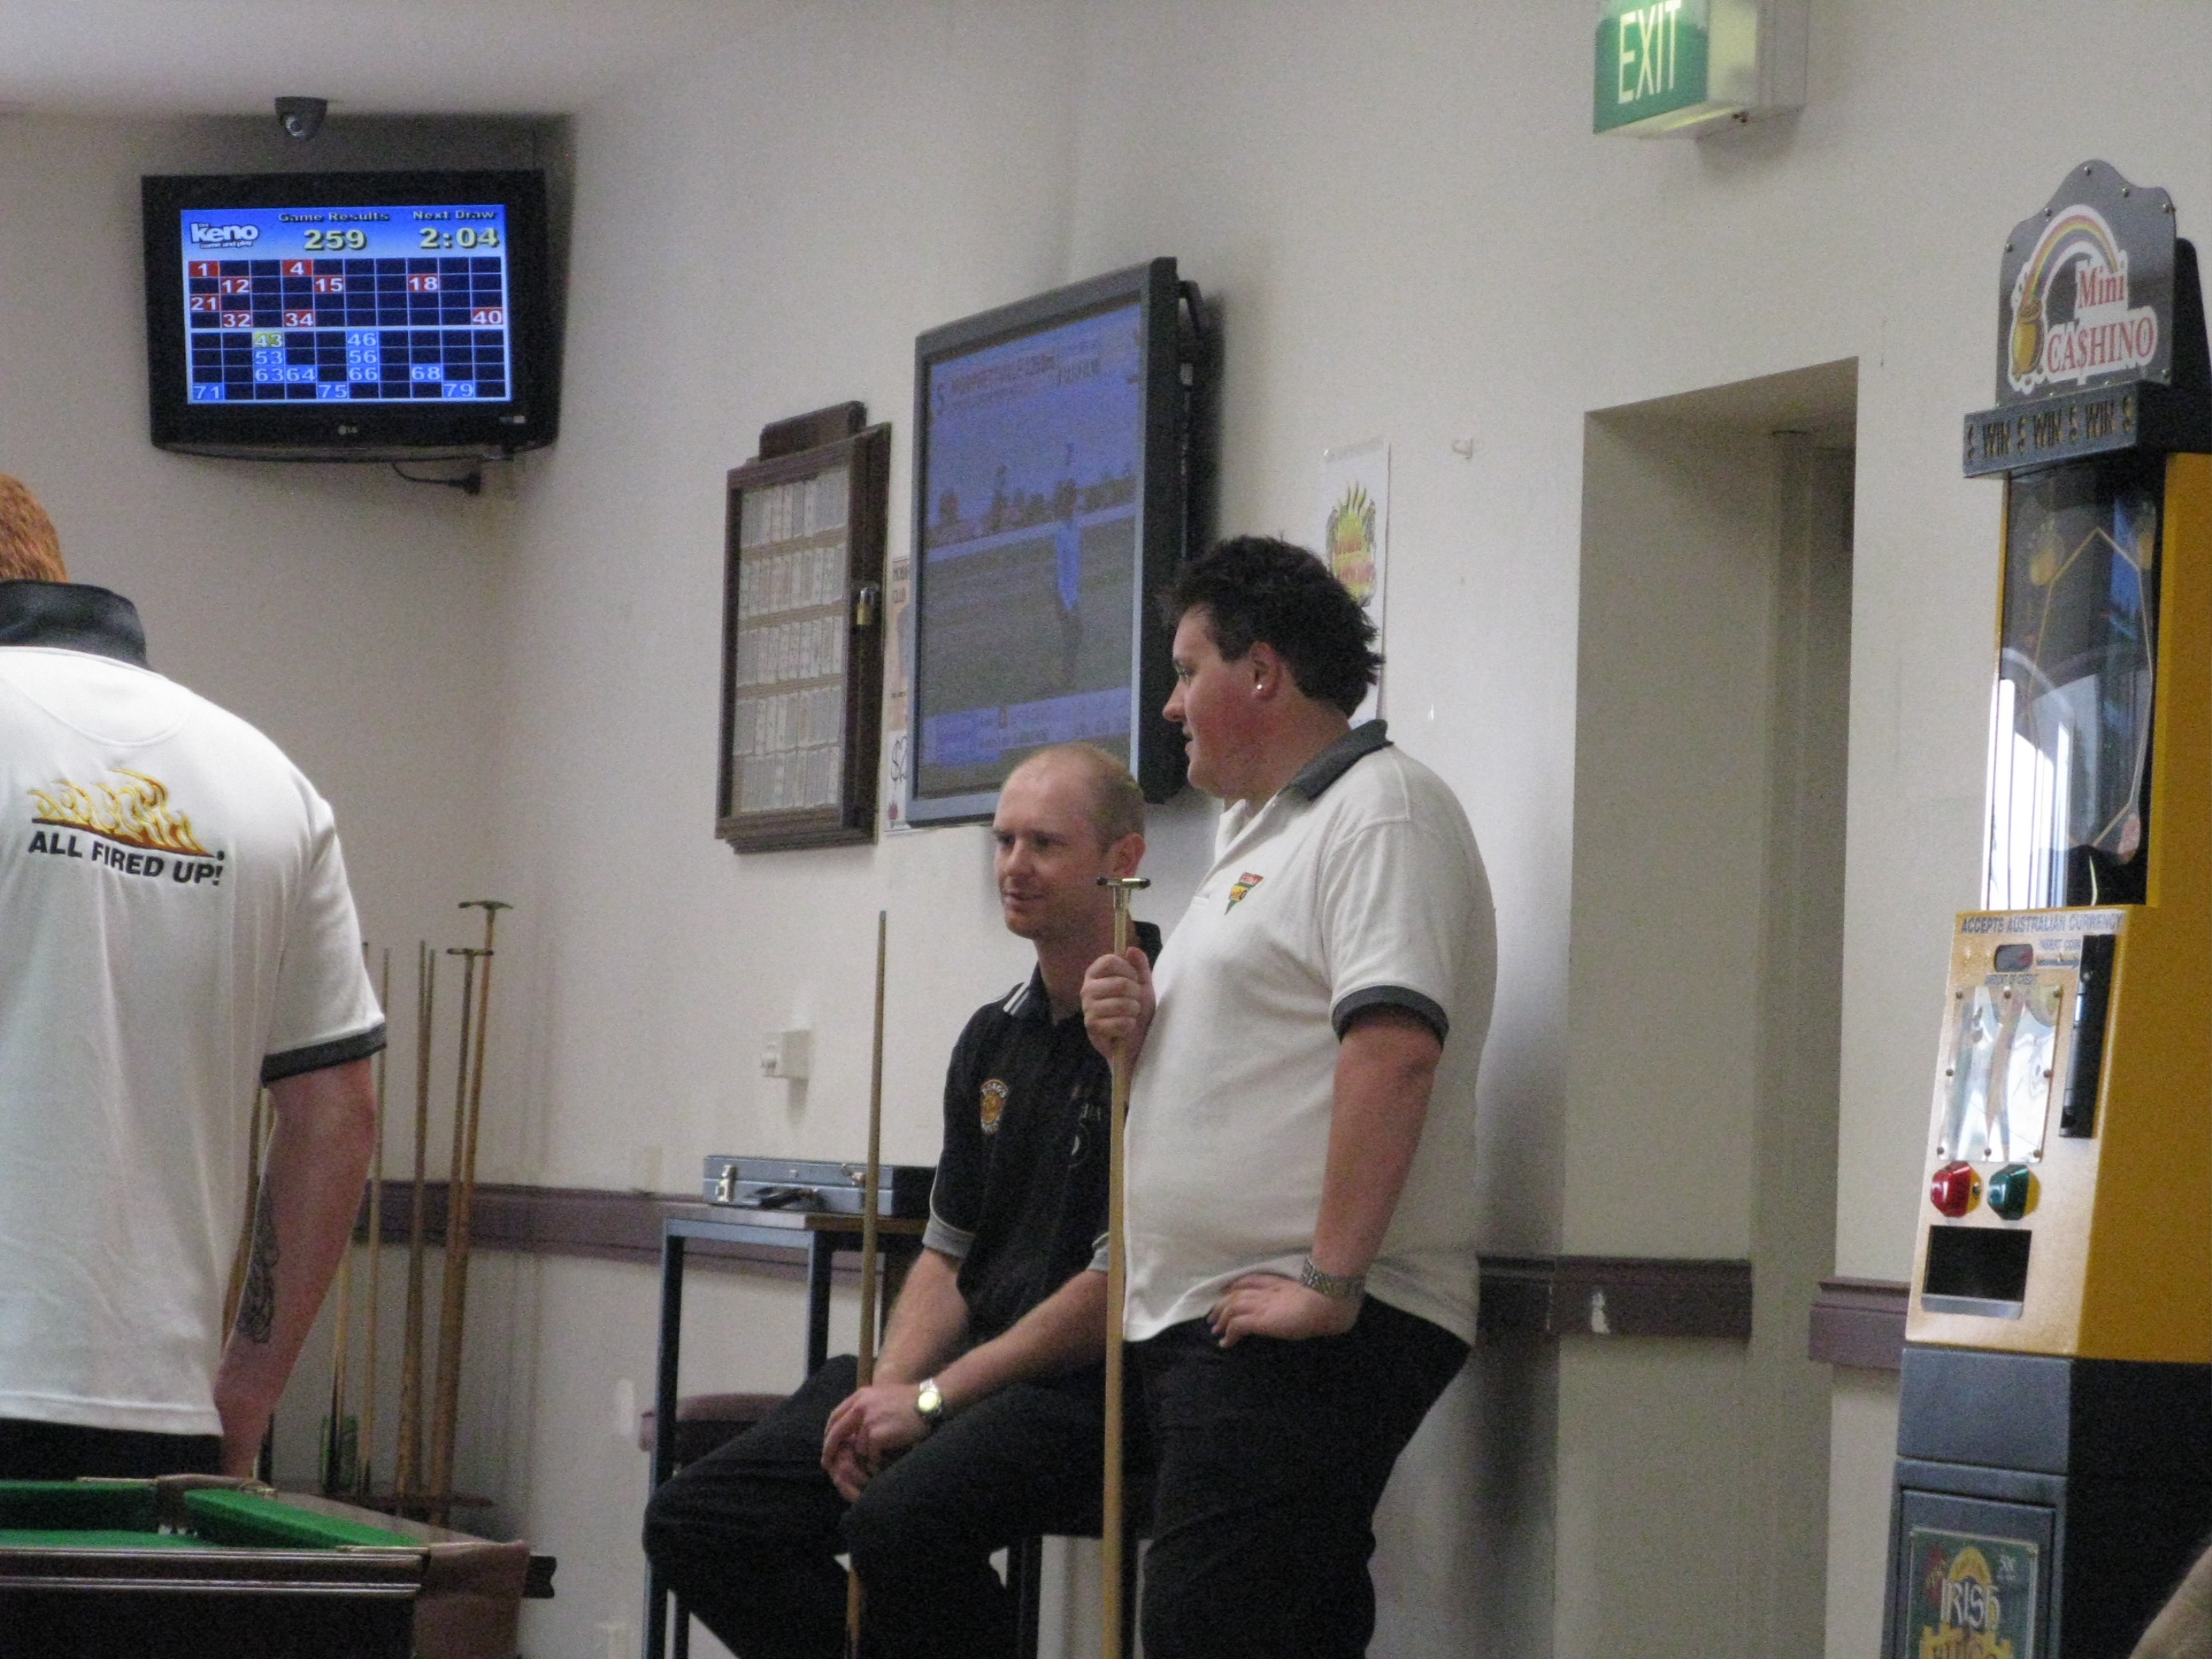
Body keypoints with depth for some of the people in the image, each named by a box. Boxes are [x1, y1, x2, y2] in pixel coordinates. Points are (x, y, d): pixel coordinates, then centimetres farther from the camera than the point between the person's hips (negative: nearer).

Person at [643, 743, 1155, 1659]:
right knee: (692, 1522, -4)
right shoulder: (993, 1039, 16)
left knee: (899, 1522, -35)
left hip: (1093, 1381, -9)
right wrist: (884, 1393, 0)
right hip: (975, 1370, 9)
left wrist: (934, 1398, -12)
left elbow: (1124, 1278, -16)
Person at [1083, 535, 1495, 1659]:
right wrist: (1139, 1029, 9)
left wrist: (1330, 1281, -25)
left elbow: (1393, 1048, -21)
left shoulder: (1380, 809, -8)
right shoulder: (1257, 832, 24)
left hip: (1302, 1334, -10)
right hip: (1200, 1322, 10)